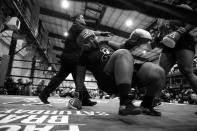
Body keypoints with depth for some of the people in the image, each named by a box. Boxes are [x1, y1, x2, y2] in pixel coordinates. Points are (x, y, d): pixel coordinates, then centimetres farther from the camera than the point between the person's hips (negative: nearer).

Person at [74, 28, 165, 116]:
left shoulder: (103, 43, 27)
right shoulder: (84, 56, 14)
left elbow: (121, 47, 28)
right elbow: (80, 78, 12)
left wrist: (130, 43, 7)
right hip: (107, 80, -6)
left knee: (158, 73, -16)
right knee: (123, 54, -34)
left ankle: (146, 105, 10)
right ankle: (124, 104, -37)